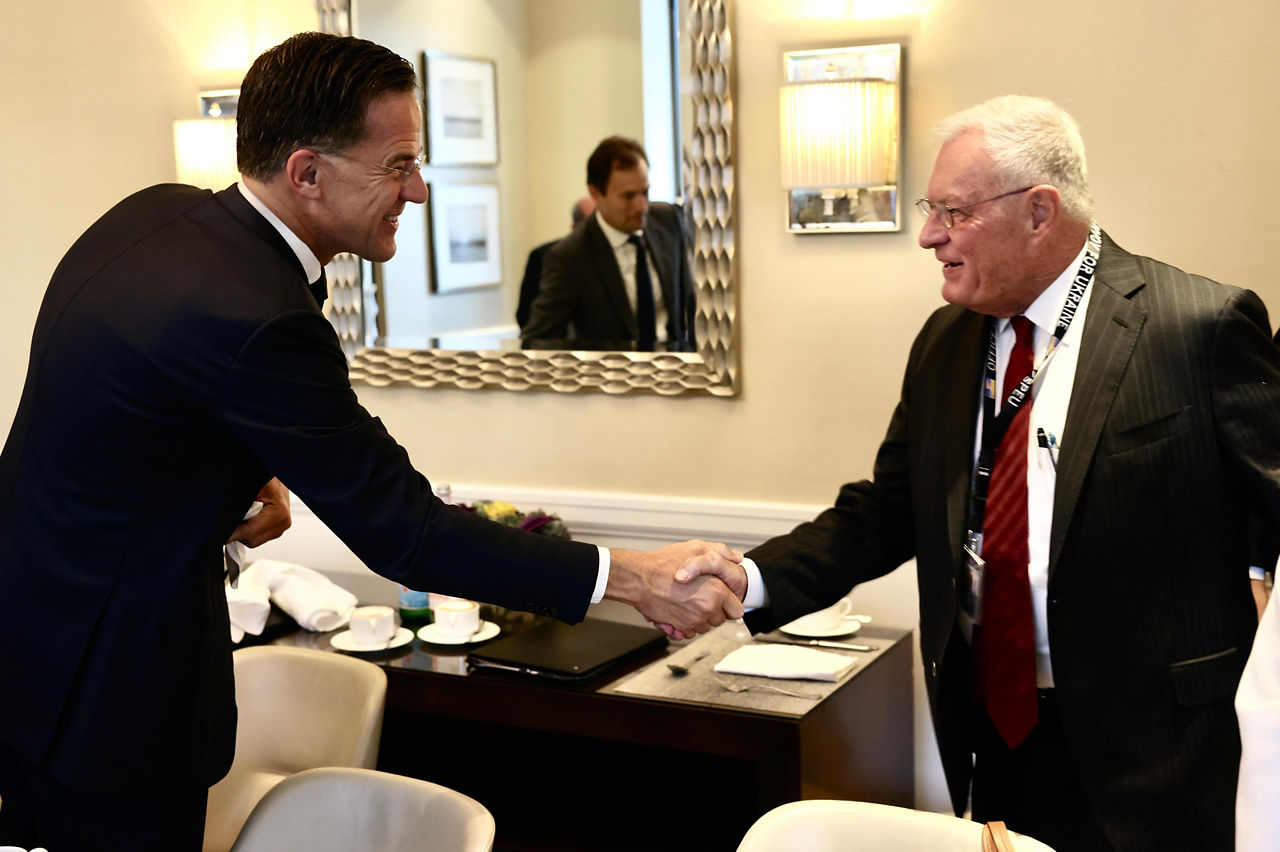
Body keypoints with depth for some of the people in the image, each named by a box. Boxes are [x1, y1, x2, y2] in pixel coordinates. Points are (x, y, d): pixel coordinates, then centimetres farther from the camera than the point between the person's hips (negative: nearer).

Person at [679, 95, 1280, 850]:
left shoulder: (1198, 327, -13)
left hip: (1147, 752, -5)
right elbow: (884, 515, 5)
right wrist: (749, 580, -9)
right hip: (995, 732, 5)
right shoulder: (946, 342, 5)